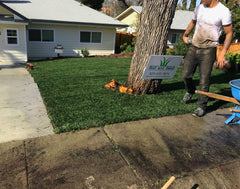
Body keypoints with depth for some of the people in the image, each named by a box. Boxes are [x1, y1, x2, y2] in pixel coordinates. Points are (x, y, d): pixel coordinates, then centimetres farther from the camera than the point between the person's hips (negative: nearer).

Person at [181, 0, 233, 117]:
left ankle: (202, 107, 12)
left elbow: (229, 33, -5)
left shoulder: (224, 11, -9)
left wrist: (223, 53, -13)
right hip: (193, 47, 5)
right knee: (185, 74, 5)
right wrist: (185, 35, 11)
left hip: (208, 51, -5)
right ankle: (190, 91, 37)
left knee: (204, 80, -3)